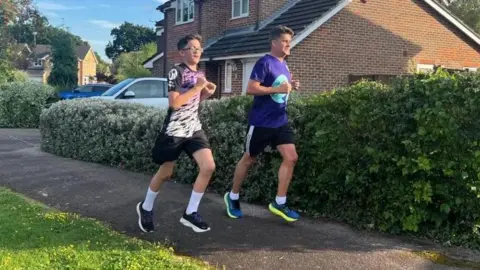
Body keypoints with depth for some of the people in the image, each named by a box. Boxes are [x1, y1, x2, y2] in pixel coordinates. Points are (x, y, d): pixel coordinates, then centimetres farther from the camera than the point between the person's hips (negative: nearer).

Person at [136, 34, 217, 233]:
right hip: (174, 130, -6)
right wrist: (197, 87, -19)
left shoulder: (199, 74, 10)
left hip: (194, 129, 6)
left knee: (209, 167, -10)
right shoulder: (176, 72, -13)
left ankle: (190, 213, 2)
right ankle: (146, 208, 32)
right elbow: (174, 103, -23)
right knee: (165, 173, 6)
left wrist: (207, 93, 2)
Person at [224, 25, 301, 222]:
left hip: (280, 121, 7)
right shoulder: (265, 63, -14)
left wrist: (291, 86, 4)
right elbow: (250, 89, -21)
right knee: (248, 159, 7)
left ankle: (279, 203, 4)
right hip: (261, 122, -7)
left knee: (291, 157, -4)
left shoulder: (284, 64, 12)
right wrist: (278, 89, -24)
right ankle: (232, 197, 26)